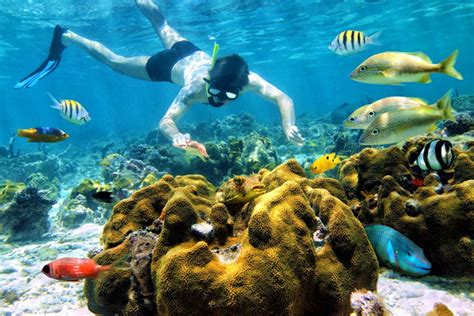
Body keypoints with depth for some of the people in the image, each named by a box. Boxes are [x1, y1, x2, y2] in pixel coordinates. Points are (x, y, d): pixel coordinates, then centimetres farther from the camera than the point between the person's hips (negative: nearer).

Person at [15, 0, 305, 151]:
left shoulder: (246, 79, -37)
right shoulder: (196, 87, -45)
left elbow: (283, 97, -40)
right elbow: (166, 121, -49)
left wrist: (289, 126, -57)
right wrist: (176, 136, -71)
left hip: (191, 52, 5)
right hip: (169, 64, -5)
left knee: (161, 24, 33)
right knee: (116, 62, 15)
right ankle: (67, 38, 33)